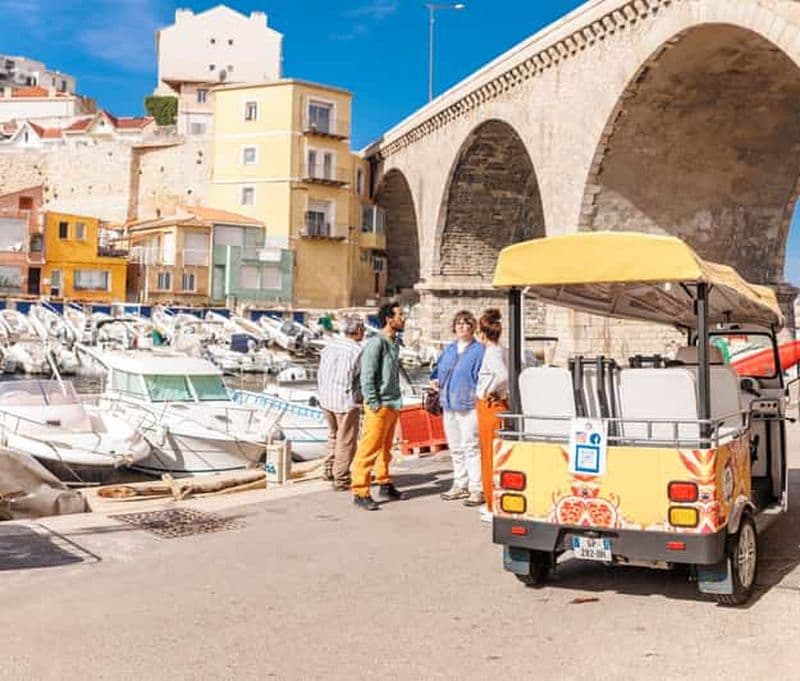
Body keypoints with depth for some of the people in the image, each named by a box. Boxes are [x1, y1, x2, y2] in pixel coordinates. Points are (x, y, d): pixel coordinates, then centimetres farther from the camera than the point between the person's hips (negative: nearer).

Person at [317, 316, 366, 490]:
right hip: (347, 400, -7)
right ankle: (341, 479, 10)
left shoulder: (330, 346, 5)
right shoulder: (357, 350, -14)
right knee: (346, 440, 4)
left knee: (334, 435, 24)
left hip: (326, 399, 7)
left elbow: (320, 373, 9)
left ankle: (328, 470, 29)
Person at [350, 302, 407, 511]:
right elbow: (367, 376, -17)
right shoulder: (376, 343, -14)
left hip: (393, 405, 9)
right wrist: (374, 404, -18)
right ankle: (360, 493, 0)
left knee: (385, 448, 19)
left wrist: (396, 400, 15)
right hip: (379, 406, -9)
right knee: (369, 449, -5)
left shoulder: (394, 342, 13)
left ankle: (385, 485, 30)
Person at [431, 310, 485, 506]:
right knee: (455, 448, 14)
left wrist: (478, 397, -19)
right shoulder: (448, 349, 16)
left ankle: (477, 489, -2)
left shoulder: (479, 350, -5)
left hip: (468, 406, -7)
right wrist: (435, 380, 8)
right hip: (448, 405, 7)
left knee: (471, 447, -8)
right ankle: (460, 485, 25)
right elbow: (439, 369, 26)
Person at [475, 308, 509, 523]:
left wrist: (490, 391, -18)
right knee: (491, 456, 18)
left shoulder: (492, 352, -16)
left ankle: (495, 508, 6)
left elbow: (503, 375, -33)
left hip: (491, 407, -9)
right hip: (497, 406, 9)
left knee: (491, 457, -1)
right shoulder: (500, 351, 11)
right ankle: (493, 503, 28)